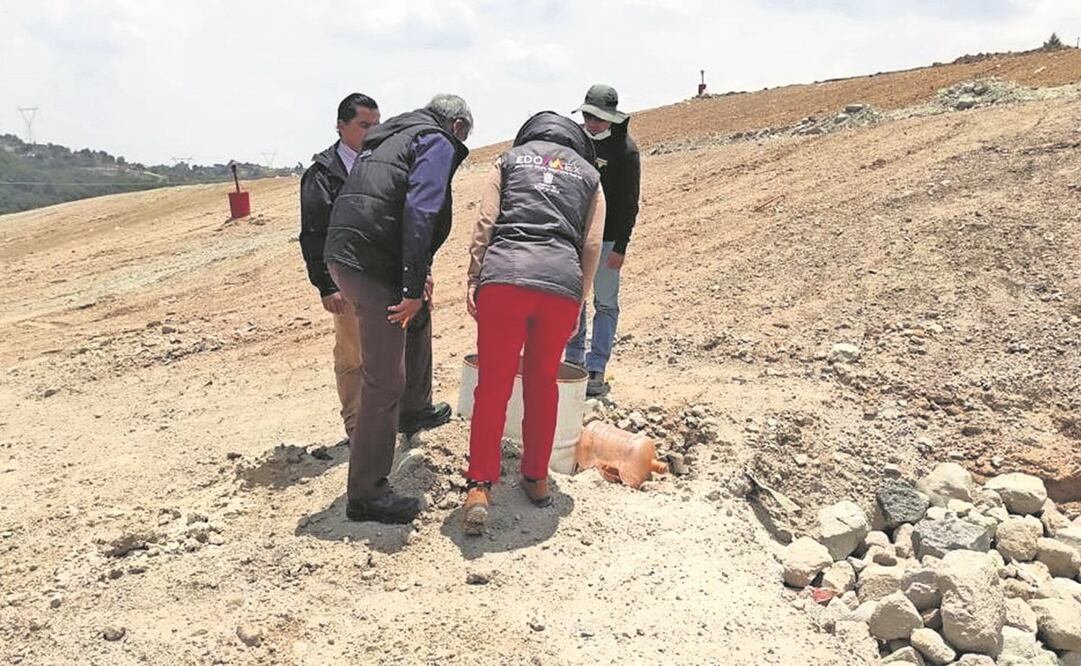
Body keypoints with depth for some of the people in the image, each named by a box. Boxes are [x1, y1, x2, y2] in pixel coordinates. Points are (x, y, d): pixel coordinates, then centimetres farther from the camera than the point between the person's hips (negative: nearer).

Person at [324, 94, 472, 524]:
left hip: (343, 255, 10)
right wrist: (413, 286, -18)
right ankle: (367, 494, 3)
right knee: (384, 381, -5)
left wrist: (417, 277, 27)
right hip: (372, 266, -9)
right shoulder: (438, 142, 0)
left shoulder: (391, 136, 26)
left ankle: (414, 408, 45)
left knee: (418, 315, 32)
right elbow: (420, 213, -16)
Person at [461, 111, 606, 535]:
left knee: (492, 386, 4)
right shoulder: (589, 174, 24)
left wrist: (473, 281, 7)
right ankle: (536, 478, 27)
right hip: (562, 283, 1)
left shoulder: (510, 159, 21)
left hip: (503, 277, -1)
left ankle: (479, 488, 0)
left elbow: (485, 224, 7)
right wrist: (578, 302, 19)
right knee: (543, 384, 16)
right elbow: (591, 246, 14)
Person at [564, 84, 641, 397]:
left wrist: (620, 247, -14)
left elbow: (629, 203, -10)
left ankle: (596, 370, 5)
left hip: (606, 239, -5)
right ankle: (574, 360, 19)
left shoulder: (625, 149, -10)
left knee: (605, 304, 1)